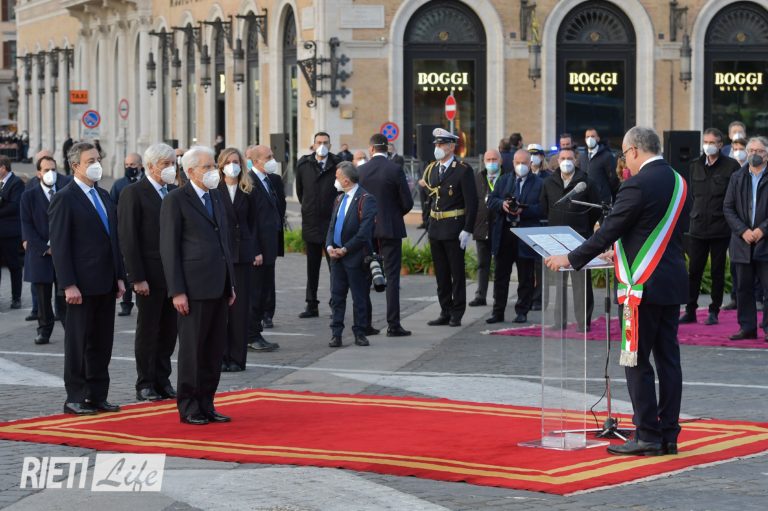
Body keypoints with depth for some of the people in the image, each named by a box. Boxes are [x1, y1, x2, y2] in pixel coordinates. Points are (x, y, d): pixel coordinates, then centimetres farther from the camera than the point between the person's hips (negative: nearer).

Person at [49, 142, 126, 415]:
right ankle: (75, 399, 6)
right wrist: (69, 285, -17)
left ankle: (97, 396, 15)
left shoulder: (103, 196, 15)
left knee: (102, 343, 9)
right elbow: (59, 245, -12)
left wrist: (120, 276, 12)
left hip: (106, 283, 7)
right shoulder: (64, 198, -8)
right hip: (82, 285, -7)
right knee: (79, 343, 0)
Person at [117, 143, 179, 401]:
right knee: (147, 330, 3)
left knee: (169, 330, 9)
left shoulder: (175, 192, 11)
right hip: (150, 275, -6)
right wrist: (137, 278, -15)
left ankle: (162, 380, 19)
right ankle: (145, 385, 12)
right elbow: (128, 238, -11)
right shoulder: (133, 193, -8)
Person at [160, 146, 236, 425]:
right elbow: (169, 248, -9)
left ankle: (206, 405, 16)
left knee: (215, 349, 9)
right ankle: (188, 408, 7)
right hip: (194, 287, -7)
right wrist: (177, 292, -14)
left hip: (219, 287, 7)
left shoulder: (215, 196, 15)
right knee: (192, 349, -1)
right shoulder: (176, 200, -7)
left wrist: (230, 284, 17)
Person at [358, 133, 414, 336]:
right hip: (391, 228, -3)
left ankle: (365, 322, 13)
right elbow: (407, 203, -8)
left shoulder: (361, 171, -2)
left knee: (365, 276, 11)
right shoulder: (395, 170, -9)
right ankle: (393, 324, -5)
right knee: (392, 276, -1)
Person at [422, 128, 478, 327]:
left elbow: (471, 202, -12)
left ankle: (457, 315, 6)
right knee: (441, 274, 10)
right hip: (435, 229, 6)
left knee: (457, 273, 0)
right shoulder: (431, 169, 11)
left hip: (454, 230, -6)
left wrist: (467, 230, -16)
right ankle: (445, 312, 17)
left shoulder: (463, 170, -9)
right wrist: (428, 224, 12)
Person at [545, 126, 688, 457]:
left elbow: (609, 230, -14)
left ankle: (647, 436, -2)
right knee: (668, 359, 9)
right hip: (674, 283, 8)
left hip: (644, 285, -8)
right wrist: (623, 252, 30)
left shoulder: (638, 185, -15)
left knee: (637, 361, -2)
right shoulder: (678, 182, 11)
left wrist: (571, 259, -3)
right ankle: (668, 435, 12)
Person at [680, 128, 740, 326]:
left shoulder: (731, 166, -4)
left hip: (720, 228, -3)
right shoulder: (695, 166, 10)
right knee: (694, 271, 3)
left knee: (718, 272, 3)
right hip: (698, 226, 4)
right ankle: (690, 311, 9)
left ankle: (714, 312, 11)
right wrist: (697, 212, 11)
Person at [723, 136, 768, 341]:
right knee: (743, 287, 6)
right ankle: (747, 327, 13)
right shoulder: (737, 178, 9)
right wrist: (743, 231, -7)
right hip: (742, 242, 3)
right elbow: (728, 208, 5)